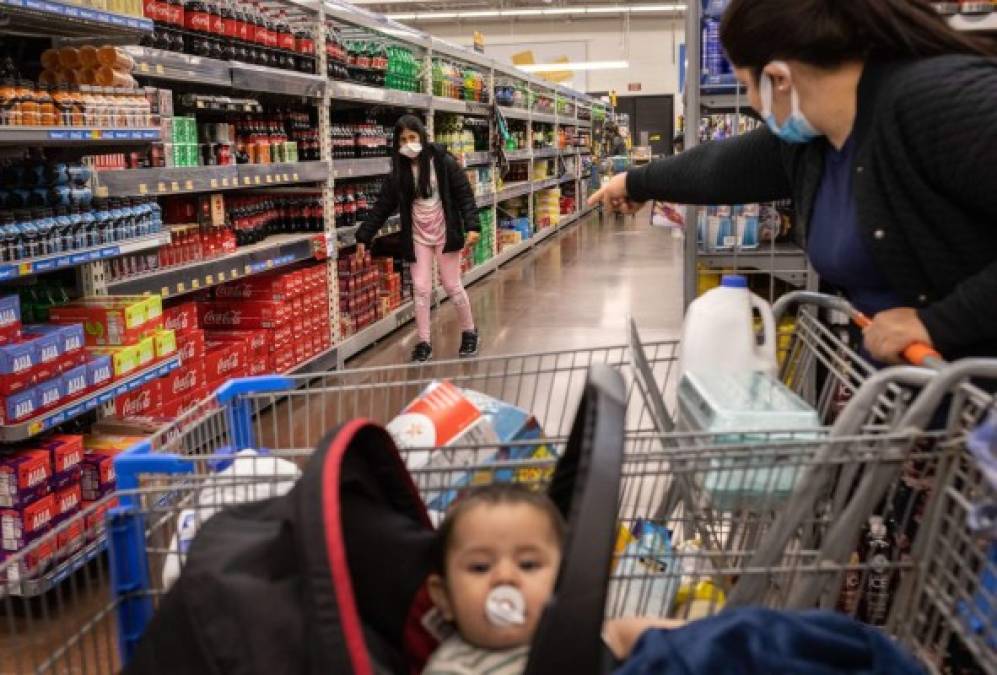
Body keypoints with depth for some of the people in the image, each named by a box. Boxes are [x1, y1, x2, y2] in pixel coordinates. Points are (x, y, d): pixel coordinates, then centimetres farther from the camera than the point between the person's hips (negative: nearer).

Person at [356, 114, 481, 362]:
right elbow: (382, 206, 2)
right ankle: (424, 343, 11)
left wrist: (472, 226, -21)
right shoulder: (399, 172, 0)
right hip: (418, 237, 3)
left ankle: (469, 332, 24)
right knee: (421, 289, 2)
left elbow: (464, 194, -11)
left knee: (452, 286, 3)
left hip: (445, 233, -3)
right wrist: (364, 236, -1)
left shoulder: (443, 162, -11)